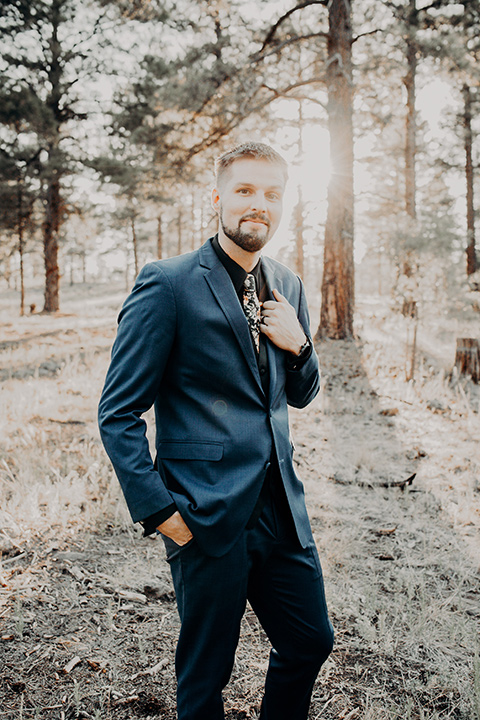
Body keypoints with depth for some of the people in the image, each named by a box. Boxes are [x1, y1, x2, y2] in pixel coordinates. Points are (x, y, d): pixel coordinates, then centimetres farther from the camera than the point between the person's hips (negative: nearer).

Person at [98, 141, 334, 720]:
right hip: (209, 516, -6)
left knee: (311, 642, 18)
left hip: (281, 507, 7)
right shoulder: (168, 284, -12)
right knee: (206, 672, 11)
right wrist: (158, 510, -14)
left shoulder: (287, 287, 9)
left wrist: (298, 345, -3)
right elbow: (117, 413, -10)